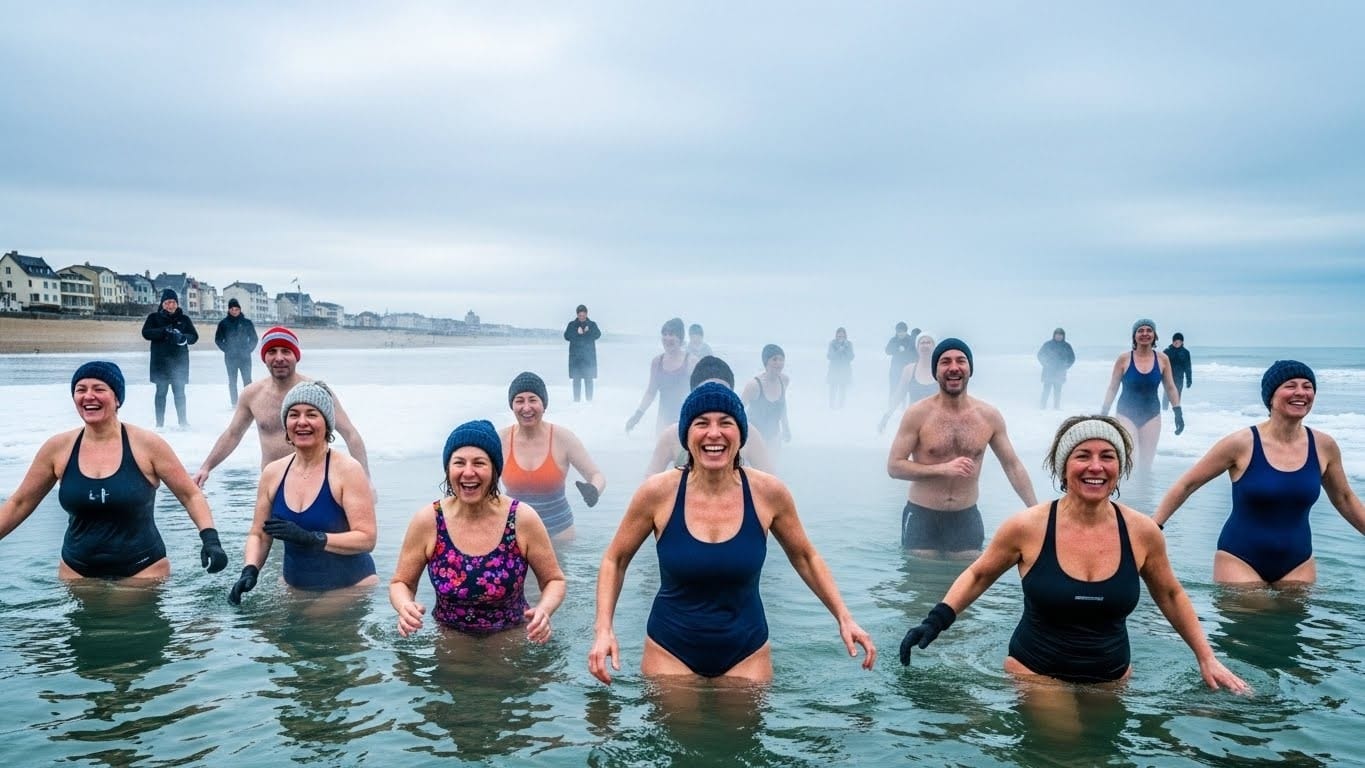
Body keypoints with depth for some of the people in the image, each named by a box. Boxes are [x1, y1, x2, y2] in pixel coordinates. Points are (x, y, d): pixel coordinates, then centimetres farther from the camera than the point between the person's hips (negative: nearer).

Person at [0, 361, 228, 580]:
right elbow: (19, 504, 9)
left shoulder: (147, 445, -9)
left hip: (142, 569, -3)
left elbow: (191, 495, -5)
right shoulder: (57, 448, -1)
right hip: (77, 572, 3)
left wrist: (211, 540, -18)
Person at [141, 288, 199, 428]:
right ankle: (159, 423, 6)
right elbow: (146, 333, -9)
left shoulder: (184, 319, 10)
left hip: (179, 360, 1)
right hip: (160, 360, -1)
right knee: (161, 392, 2)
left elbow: (194, 336, 3)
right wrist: (164, 331, -23)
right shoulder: (154, 317, 5)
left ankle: (183, 421, 9)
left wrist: (183, 338, -19)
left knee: (179, 392, 2)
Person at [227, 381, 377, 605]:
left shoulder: (347, 470, -12)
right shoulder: (272, 473, 4)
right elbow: (258, 535, 11)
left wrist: (311, 538, -28)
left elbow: (367, 538, -18)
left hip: (352, 589, -6)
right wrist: (250, 570, -9)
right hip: (295, 591, 6)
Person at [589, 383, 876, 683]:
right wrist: (604, 629, -12)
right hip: (670, 651, -1)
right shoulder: (658, 492, -14)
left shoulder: (768, 492, -11)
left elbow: (805, 557, 6)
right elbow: (615, 560, -1)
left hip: (746, 653, 1)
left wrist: (844, 618, 1)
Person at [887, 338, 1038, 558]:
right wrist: (944, 468, -20)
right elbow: (894, 466, -10)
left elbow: (1013, 466, 9)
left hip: (967, 518, 2)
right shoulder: (918, 414, -9)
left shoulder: (990, 416, 0)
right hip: (922, 517, -2)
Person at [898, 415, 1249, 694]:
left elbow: (1171, 596, 11)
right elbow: (978, 575, 2)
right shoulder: (1027, 527, -14)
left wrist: (1207, 658, 9)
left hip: (1113, 678, 3)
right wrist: (936, 621, -11)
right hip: (1033, 674, -3)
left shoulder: (1142, 532, -7)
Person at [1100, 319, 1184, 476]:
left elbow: (1170, 388, 7)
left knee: (1147, 461, 9)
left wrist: (1178, 412, 2)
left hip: (1152, 414, 2)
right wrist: (1104, 413, -4)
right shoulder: (1124, 359, -7)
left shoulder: (1162, 360, -2)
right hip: (1126, 413, -2)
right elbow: (1112, 388, -1)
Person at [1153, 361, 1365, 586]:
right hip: (1240, 561, -4)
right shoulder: (1242, 444, -13)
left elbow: (1345, 499, 15)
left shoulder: (1324, 446, -1)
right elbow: (1187, 485, -7)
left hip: (1298, 564, 4)